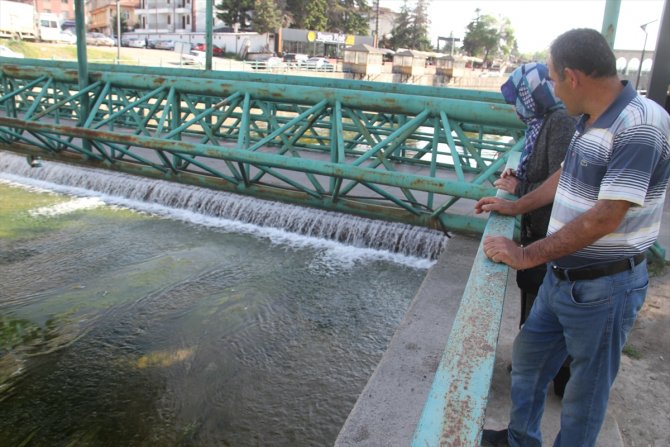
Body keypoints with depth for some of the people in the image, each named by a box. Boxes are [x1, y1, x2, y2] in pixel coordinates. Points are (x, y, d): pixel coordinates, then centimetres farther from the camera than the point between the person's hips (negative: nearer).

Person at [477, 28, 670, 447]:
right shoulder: (589, 121, 4)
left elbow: (606, 218, -28)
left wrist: (527, 256, -23)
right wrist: (515, 206, 26)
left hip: (604, 287, -9)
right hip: (561, 277, 9)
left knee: (586, 389, 13)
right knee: (527, 357, 22)